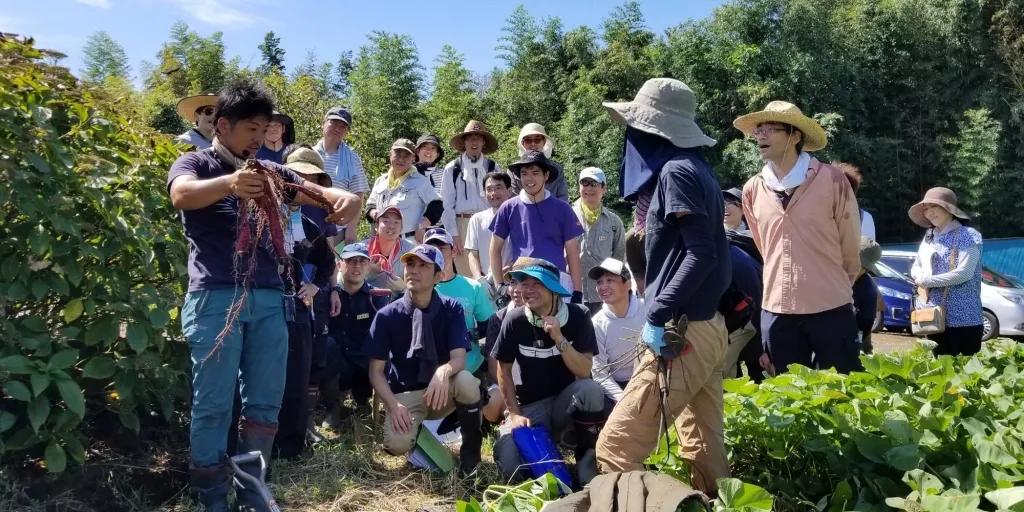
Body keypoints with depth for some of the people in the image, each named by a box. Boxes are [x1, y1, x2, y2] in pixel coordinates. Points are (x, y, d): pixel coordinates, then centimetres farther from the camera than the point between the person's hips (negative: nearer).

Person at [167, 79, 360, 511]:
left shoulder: (268, 171, 19)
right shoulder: (195, 163, 5)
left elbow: (317, 192, 10)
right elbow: (182, 194, -18)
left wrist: (346, 199, -15)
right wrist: (228, 183, -39)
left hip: (268, 297, 5)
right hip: (215, 297, -4)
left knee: (265, 402, 7)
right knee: (213, 404, -1)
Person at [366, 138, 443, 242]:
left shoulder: (420, 181, 3)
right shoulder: (381, 181, 18)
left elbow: (436, 206, -2)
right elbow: (370, 205, 24)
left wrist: (422, 227, -13)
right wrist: (374, 214, 0)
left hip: (411, 240, -5)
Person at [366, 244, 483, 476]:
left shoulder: (451, 309, -7)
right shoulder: (387, 315, -8)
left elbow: (459, 358, -16)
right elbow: (376, 370, -6)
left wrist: (443, 372, -40)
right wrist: (393, 405, -22)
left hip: (442, 390, 1)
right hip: (405, 394, 0)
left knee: (466, 381, -35)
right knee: (397, 444, -30)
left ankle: (471, 454, -9)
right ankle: (418, 427, 10)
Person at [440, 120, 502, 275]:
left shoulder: (493, 168, 9)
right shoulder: (452, 169, 4)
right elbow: (446, 204, 2)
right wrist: (453, 234, -4)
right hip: (462, 224, -1)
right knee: (465, 273, -2)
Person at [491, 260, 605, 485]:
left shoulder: (577, 315, -11)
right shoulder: (514, 320, -11)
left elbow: (584, 372, -17)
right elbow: (504, 370, 0)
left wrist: (559, 339, -30)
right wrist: (515, 414, -7)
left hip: (567, 400, 0)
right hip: (530, 406, 0)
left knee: (590, 388, -34)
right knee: (509, 465, -24)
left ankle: (587, 459, -10)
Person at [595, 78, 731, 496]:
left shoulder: (676, 170, -11)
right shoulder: (693, 168, 16)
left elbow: (701, 253, -19)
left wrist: (658, 316, -18)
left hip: (681, 331, -10)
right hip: (705, 327, 10)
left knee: (616, 445, -6)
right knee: (704, 449, 14)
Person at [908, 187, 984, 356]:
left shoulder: (968, 236, -6)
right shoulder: (929, 236, 13)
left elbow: (964, 272, -17)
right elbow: (915, 267, 16)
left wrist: (927, 281, -12)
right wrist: (921, 278, -7)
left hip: (963, 319, -6)